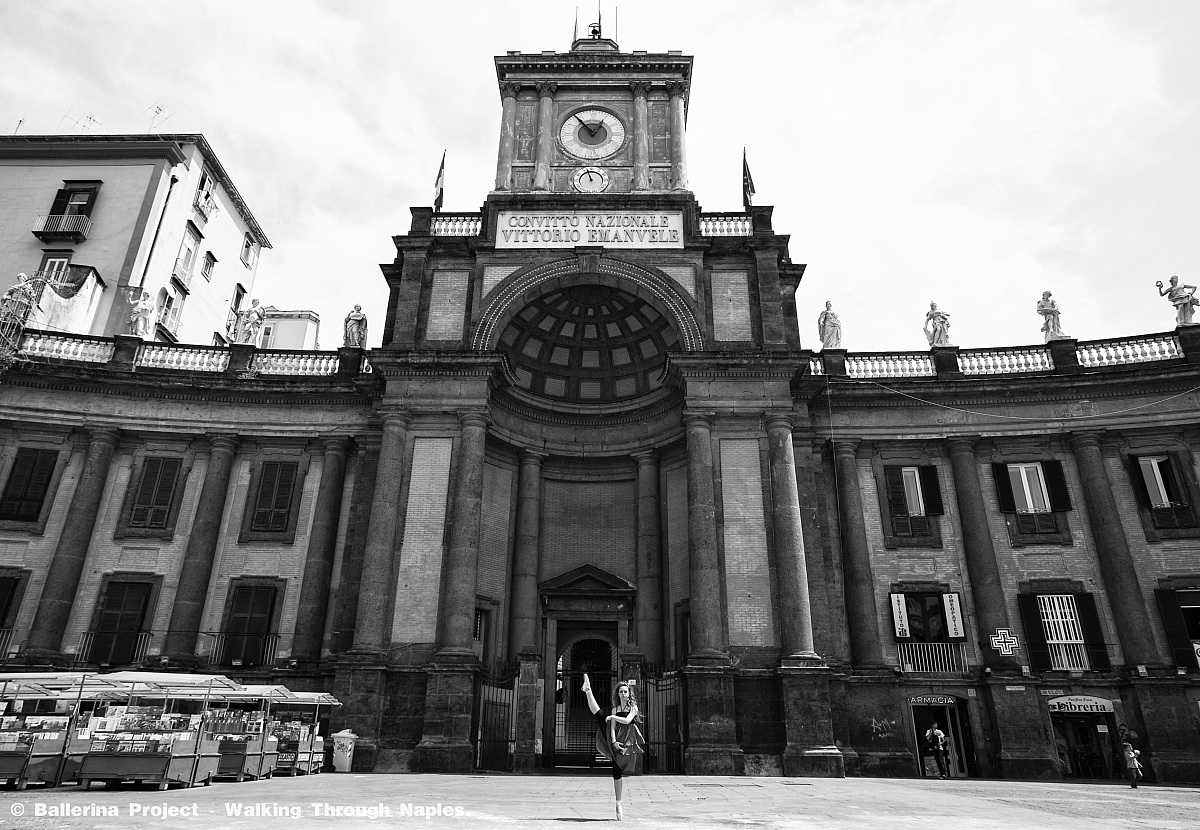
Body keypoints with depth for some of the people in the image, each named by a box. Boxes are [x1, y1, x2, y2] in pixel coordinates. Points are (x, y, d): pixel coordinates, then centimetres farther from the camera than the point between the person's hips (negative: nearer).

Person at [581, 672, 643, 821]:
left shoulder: (633, 707, 5)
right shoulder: (615, 709, 12)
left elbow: (627, 720, -13)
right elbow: (613, 726, 0)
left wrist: (612, 717, -9)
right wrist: (614, 742, -15)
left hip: (626, 742, -2)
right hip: (615, 740, 2)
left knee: (617, 772, -4)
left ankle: (618, 805, 6)